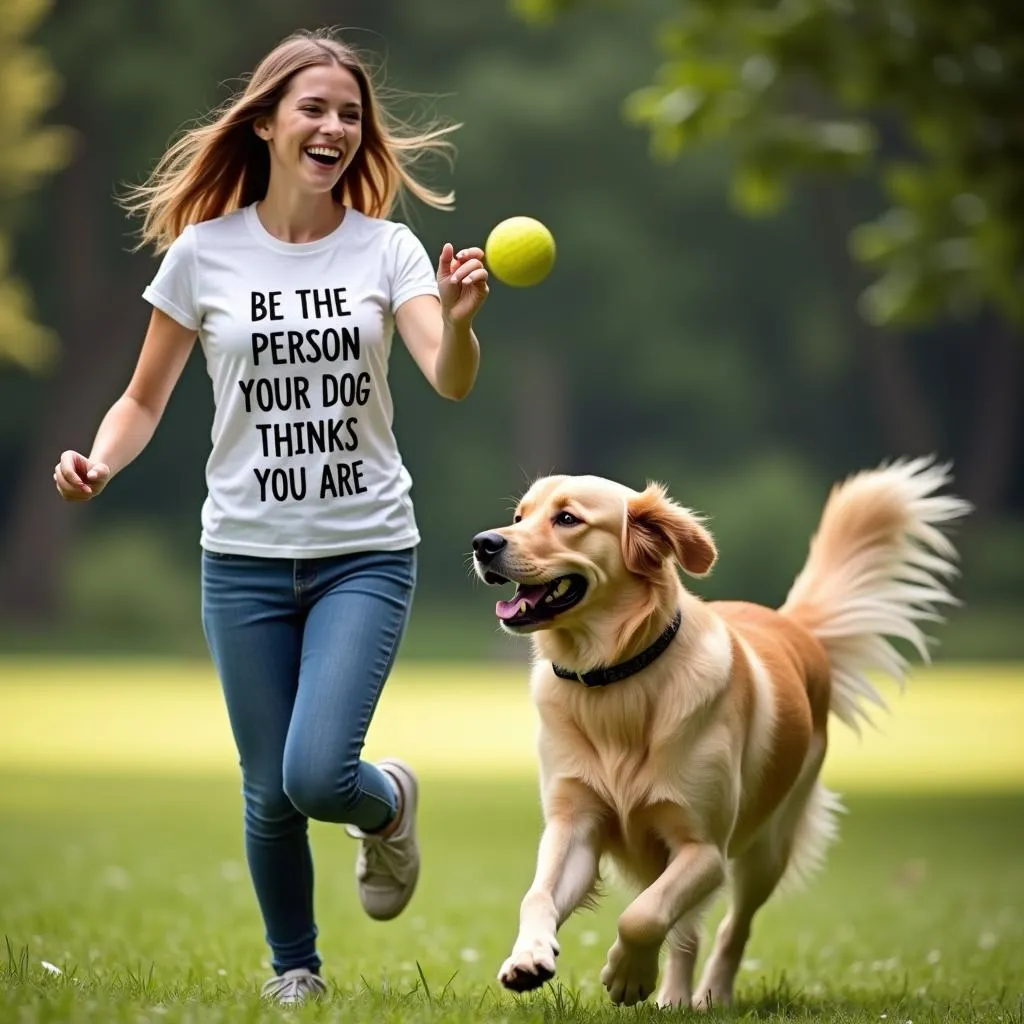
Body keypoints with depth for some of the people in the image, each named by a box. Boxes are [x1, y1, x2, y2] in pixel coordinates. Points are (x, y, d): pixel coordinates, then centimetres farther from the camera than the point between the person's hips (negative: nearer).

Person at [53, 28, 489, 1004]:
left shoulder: (385, 247, -2)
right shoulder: (203, 251, -1)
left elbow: (450, 382, -17)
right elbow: (145, 397, 7)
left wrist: (457, 323, -40)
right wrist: (100, 460, -13)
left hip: (366, 553, -1)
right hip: (245, 557, 1)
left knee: (317, 775, -16)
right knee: (270, 794, 4)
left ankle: (389, 801, 20)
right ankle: (293, 973, 30)